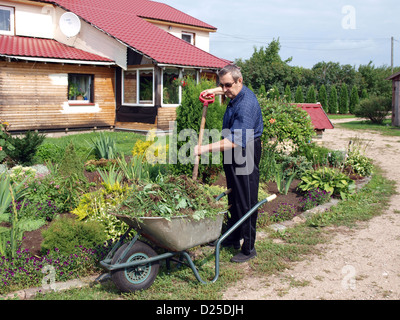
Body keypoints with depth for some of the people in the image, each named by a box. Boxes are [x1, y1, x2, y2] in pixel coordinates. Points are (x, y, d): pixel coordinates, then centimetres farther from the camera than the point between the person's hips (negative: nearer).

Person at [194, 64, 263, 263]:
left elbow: (235, 141, -36)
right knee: (233, 198, 18)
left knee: (246, 201, -3)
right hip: (233, 153, 10)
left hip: (246, 154, -10)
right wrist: (215, 91, 16)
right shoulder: (236, 93, 4)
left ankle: (248, 249, 7)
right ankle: (232, 239, 32)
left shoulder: (246, 105, -27)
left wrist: (206, 148, -40)